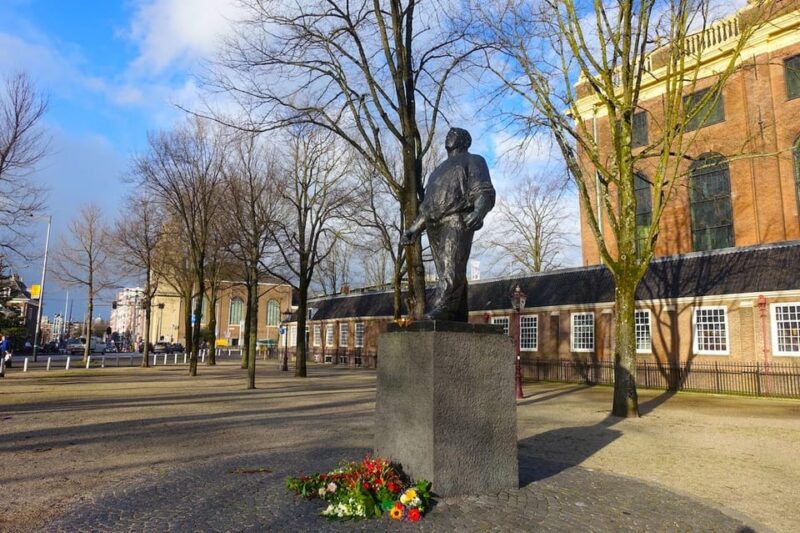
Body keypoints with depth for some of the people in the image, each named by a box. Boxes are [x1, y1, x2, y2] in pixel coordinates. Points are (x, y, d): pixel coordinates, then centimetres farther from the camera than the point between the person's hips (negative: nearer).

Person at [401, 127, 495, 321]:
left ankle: (439, 312, -30)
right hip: (435, 225, 7)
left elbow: (485, 192, -3)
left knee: (452, 271, -19)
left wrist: (479, 212, -25)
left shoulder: (473, 161, 14)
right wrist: (414, 228, 22)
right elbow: (427, 204, 33)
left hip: (458, 220, -6)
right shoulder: (441, 169, 35)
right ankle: (457, 320, -5)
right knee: (447, 274, -2)